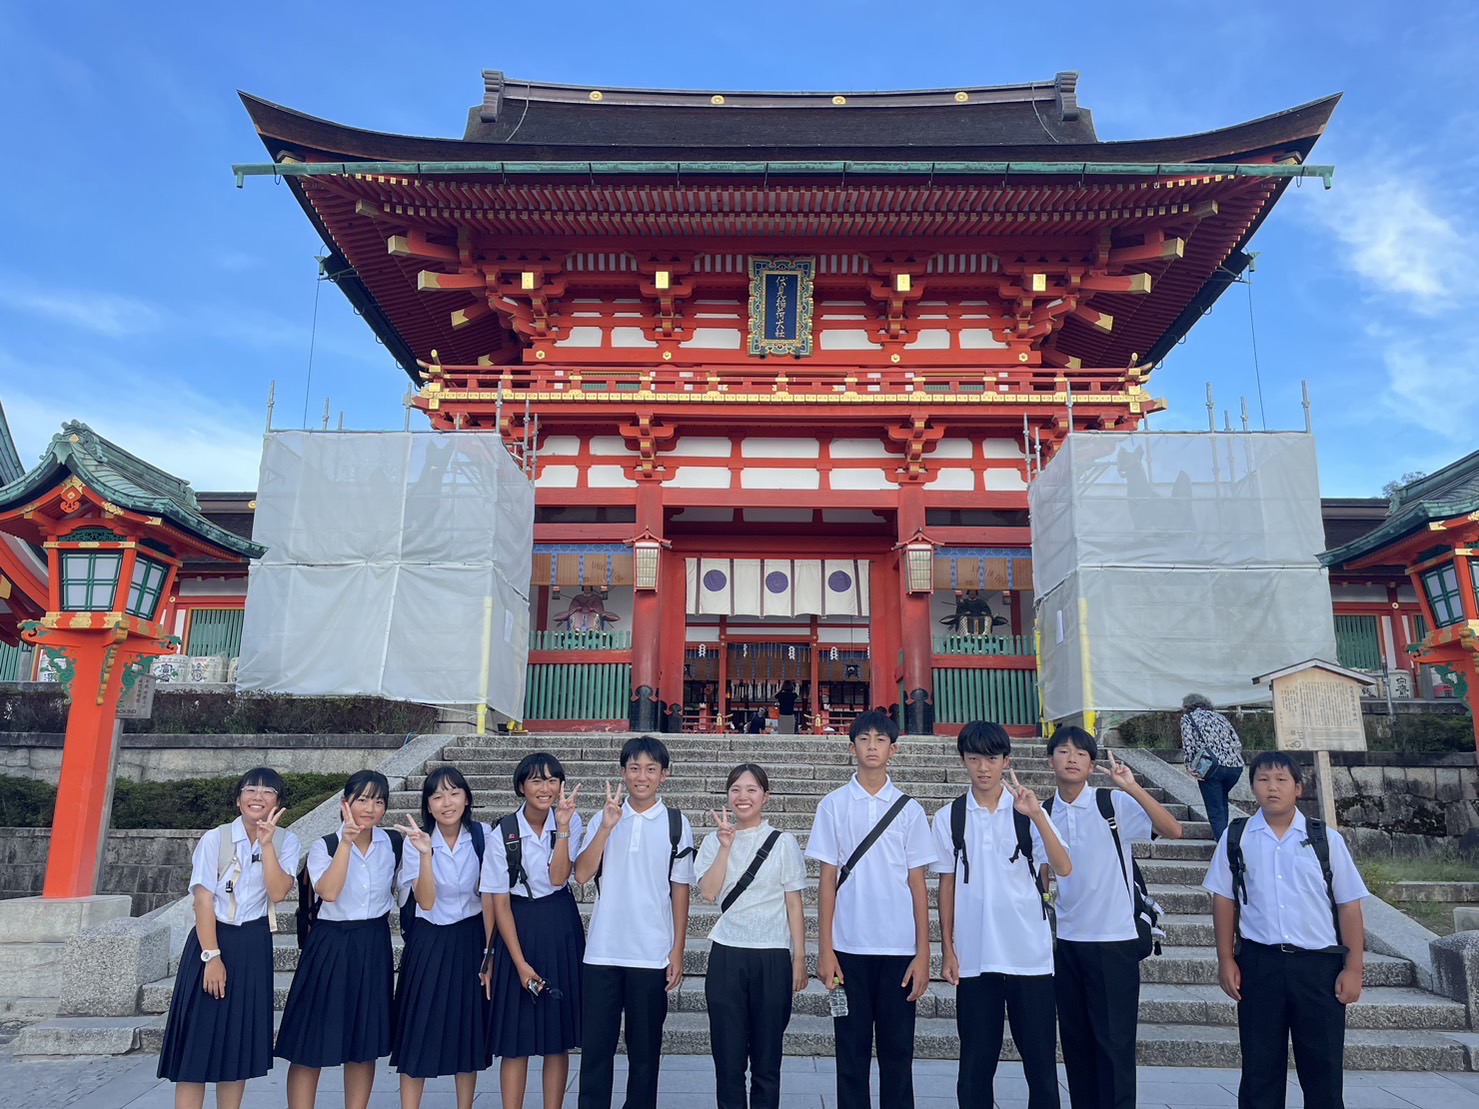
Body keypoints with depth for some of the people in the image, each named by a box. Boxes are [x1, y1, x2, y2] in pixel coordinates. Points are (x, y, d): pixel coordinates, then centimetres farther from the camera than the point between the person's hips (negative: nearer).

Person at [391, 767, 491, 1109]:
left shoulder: (483, 836, -7)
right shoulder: (417, 841, -8)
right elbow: (425, 902, -16)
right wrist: (425, 853, -28)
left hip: (471, 940, 1)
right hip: (429, 943, -1)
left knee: (469, 1030, 10)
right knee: (419, 1032, 1)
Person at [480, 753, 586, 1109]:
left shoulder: (571, 822, -4)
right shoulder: (504, 833, -9)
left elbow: (558, 877, -15)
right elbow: (499, 903, -7)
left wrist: (563, 826, -23)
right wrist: (520, 962, -10)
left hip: (561, 931, 2)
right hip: (517, 930, -2)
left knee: (559, 1037, 9)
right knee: (515, 1039, 2)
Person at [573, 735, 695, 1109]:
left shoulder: (676, 824, 0)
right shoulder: (604, 818, 4)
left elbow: (680, 891, 1)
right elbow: (582, 874, -7)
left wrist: (677, 952, -1)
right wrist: (607, 826, -17)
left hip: (652, 955, -1)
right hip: (603, 952, 1)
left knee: (645, 1048, 10)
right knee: (595, 1045, 7)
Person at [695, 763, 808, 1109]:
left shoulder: (783, 843, 1)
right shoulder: (714, 840, 5)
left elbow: (793, 904, 2)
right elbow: (708, 891, -10)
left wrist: (799, 958, 0)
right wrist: (726, 845, -15)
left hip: (772, 957, -1)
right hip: (726, 954, 1)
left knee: (767, 1055, 6)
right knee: (728, 1053, 5)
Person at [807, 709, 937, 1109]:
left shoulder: (909, 810, 3)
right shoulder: (834, 805, 1)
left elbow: (917, 884, 4)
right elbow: (828, 880, 1)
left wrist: (923, 953, -1)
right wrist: (825, 950, -2)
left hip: (899, 948, 1)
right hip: (849, 947, 0)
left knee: (897, 1050, 8)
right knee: (852, 1051, 8)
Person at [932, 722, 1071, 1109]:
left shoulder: (1027, 811, -2)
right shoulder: (948, 818, 1)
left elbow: (1064, 869, -13)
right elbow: (947, 885, 5)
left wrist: (1037, 816, -24)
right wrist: (947, 949, 3)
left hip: (1029, 955, 0)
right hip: (974, 956, 1)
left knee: (1040, 1054, 8)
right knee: (976, 1056, 9)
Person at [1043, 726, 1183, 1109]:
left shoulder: (1114, 804, -7)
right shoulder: (1044, 813, 4)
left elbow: (1172, 830, -19)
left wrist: (1132, 788, -28)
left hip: (1114, 941, -4)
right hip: (1065, 942, 4)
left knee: (1114, 1041, 1)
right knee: (1075, 1041, 12)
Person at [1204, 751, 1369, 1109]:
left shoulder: (1326, 839, -1)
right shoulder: (1236, 837, 0)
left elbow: (1348, 906, 1)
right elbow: (1224, 900, 4)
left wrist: (1353, 967, -2)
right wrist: (1226, 960, 1)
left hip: (1319, 963, 0)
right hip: (1259, 961, 0)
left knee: (1323, 1067, 11)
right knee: (1260, 1066, 11)